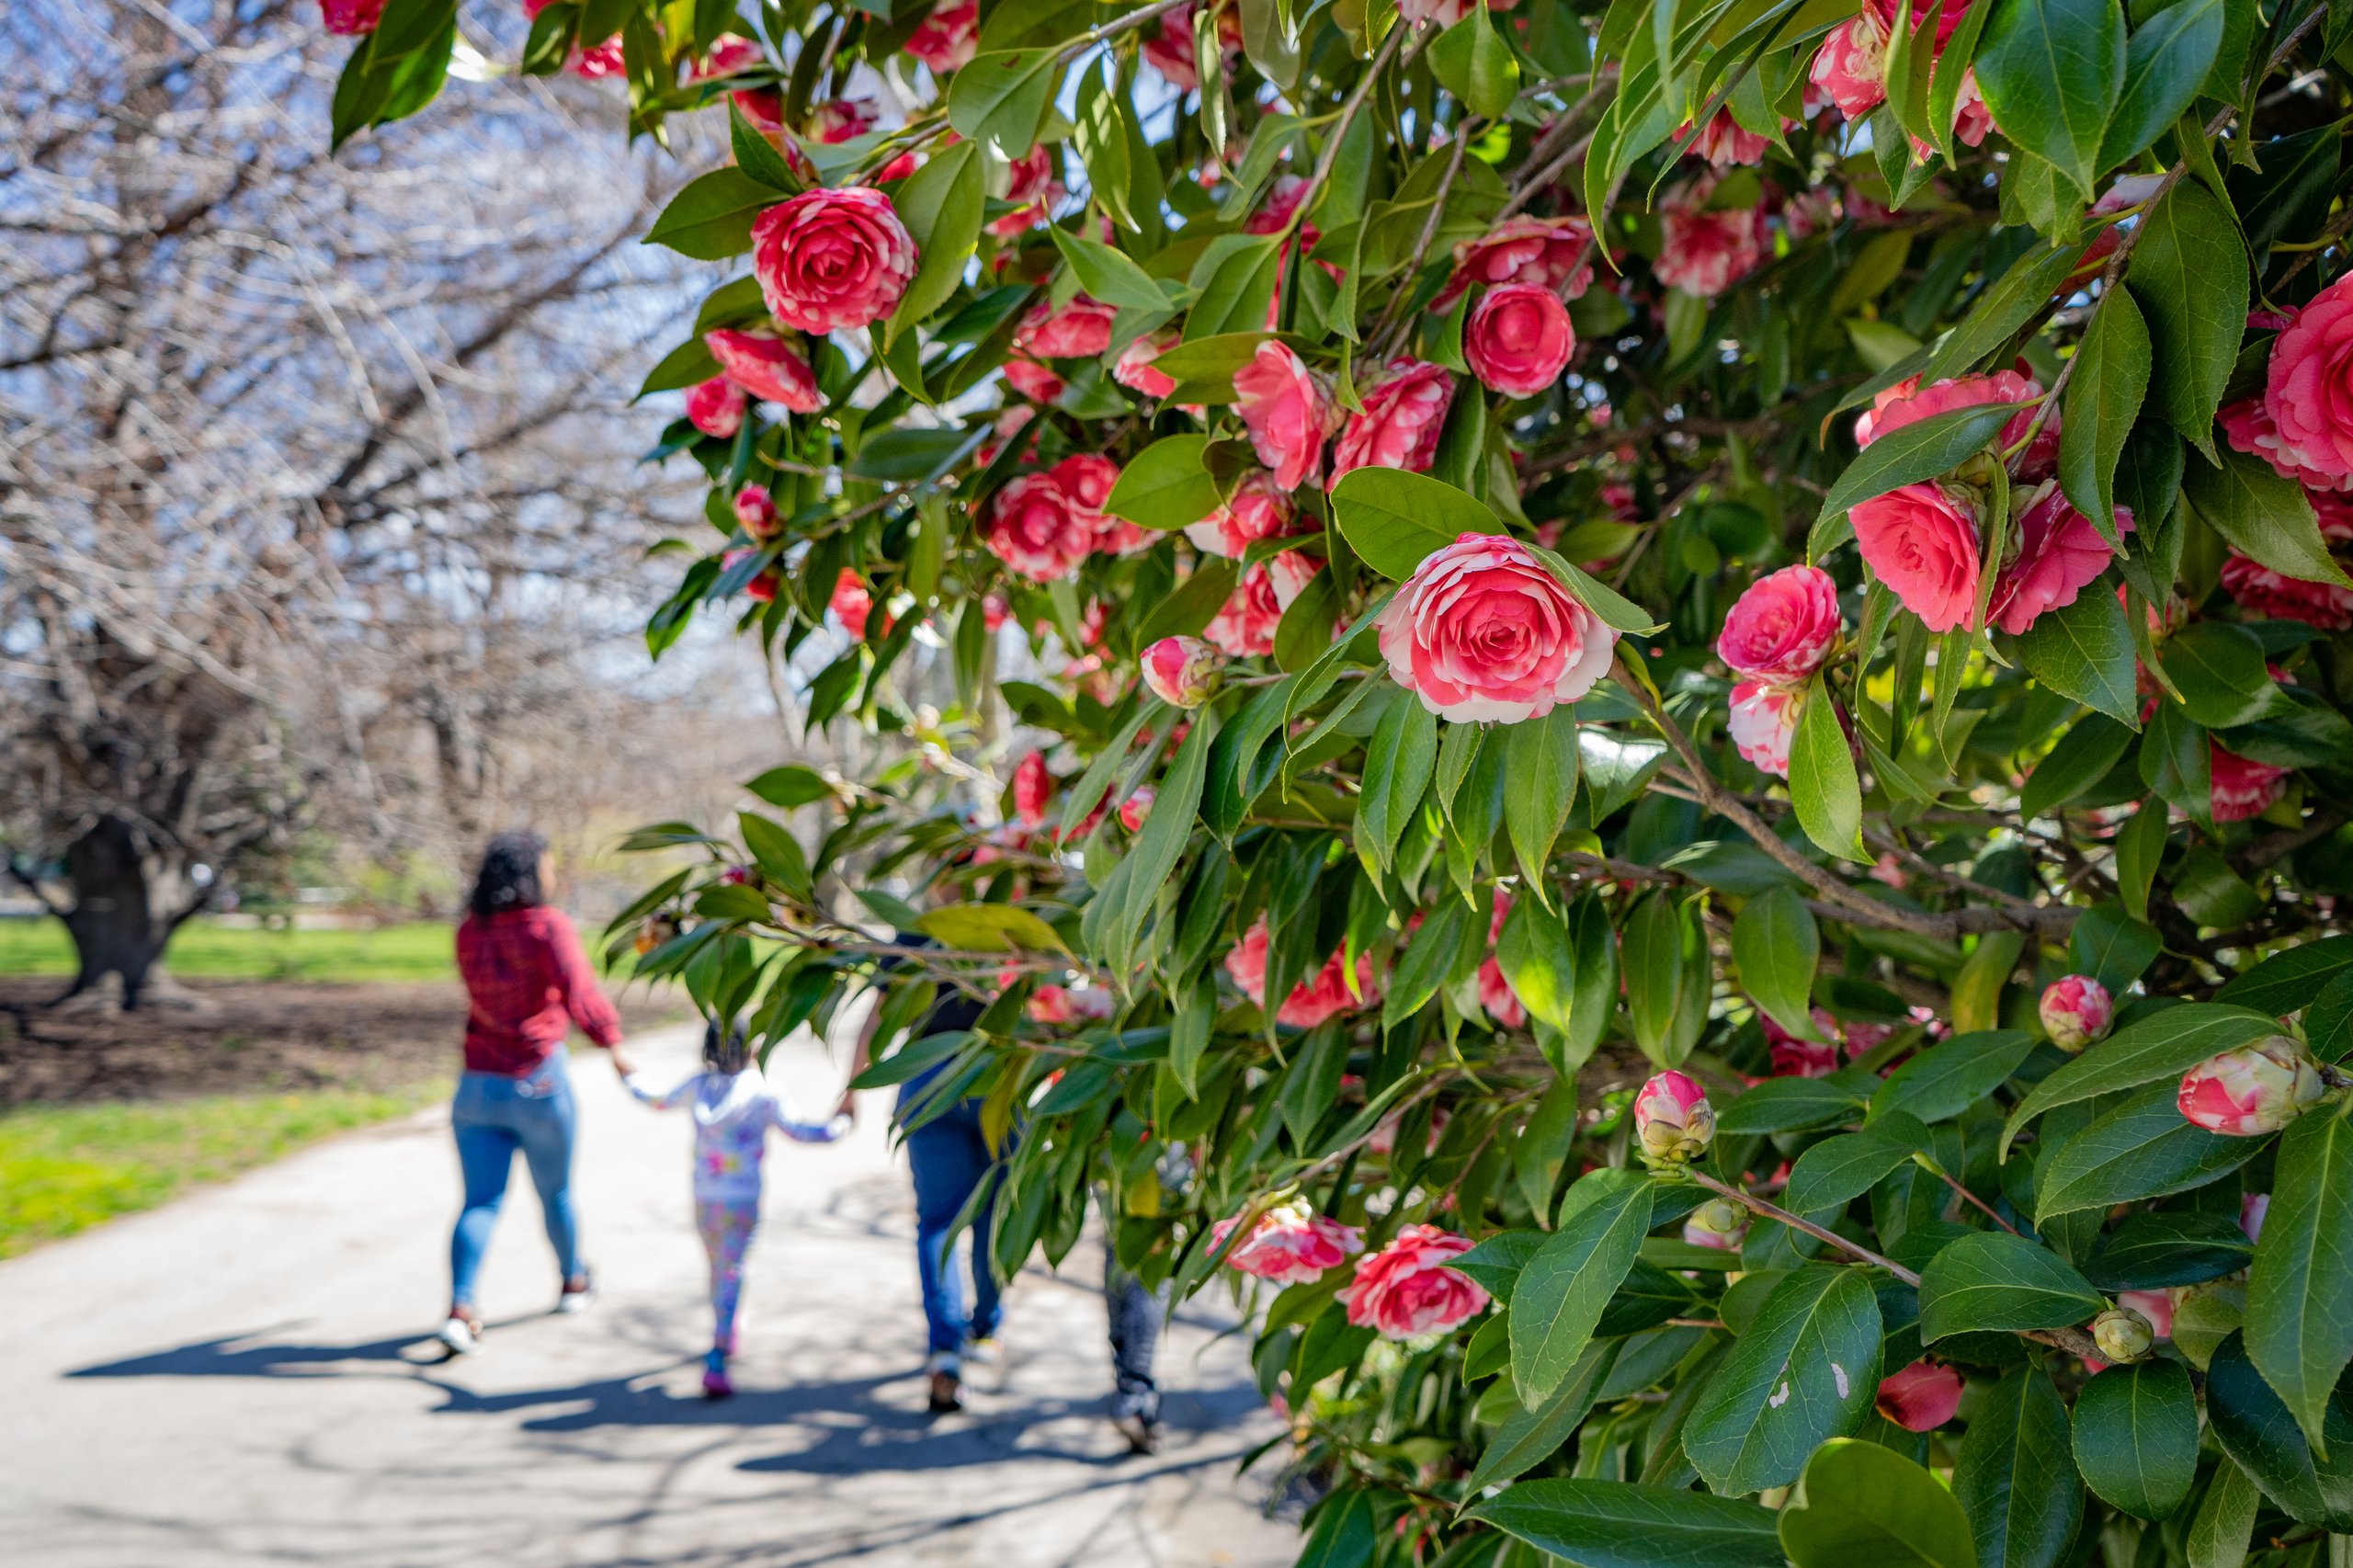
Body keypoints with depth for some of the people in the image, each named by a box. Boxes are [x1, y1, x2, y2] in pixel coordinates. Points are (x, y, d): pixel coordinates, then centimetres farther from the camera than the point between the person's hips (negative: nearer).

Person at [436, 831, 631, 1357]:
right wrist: (613, 1040, -12)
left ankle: (460, 1310, -13)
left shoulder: (469, 932, 4)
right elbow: (579, 996, -24)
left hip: (478, 1084, 4)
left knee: (480, 1202, 3)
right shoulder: (548, 926, -14)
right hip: (538, 1082, -4)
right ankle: (573, 1283, 37)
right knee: (556, 1192, 17)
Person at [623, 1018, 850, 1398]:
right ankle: (716, 1362, -16)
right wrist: (835, 1128, 9)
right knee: (730, 1274, -6)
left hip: (703, 1200, 4)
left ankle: (726, 1338, 42)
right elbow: (794, 1130, -7)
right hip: (742, 1200, -4)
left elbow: (658, 1100, 19)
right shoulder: (761, 1092, -8)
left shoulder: (699, 1086, 4)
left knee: (718, 1270, 22)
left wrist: (634, 1081, 39)